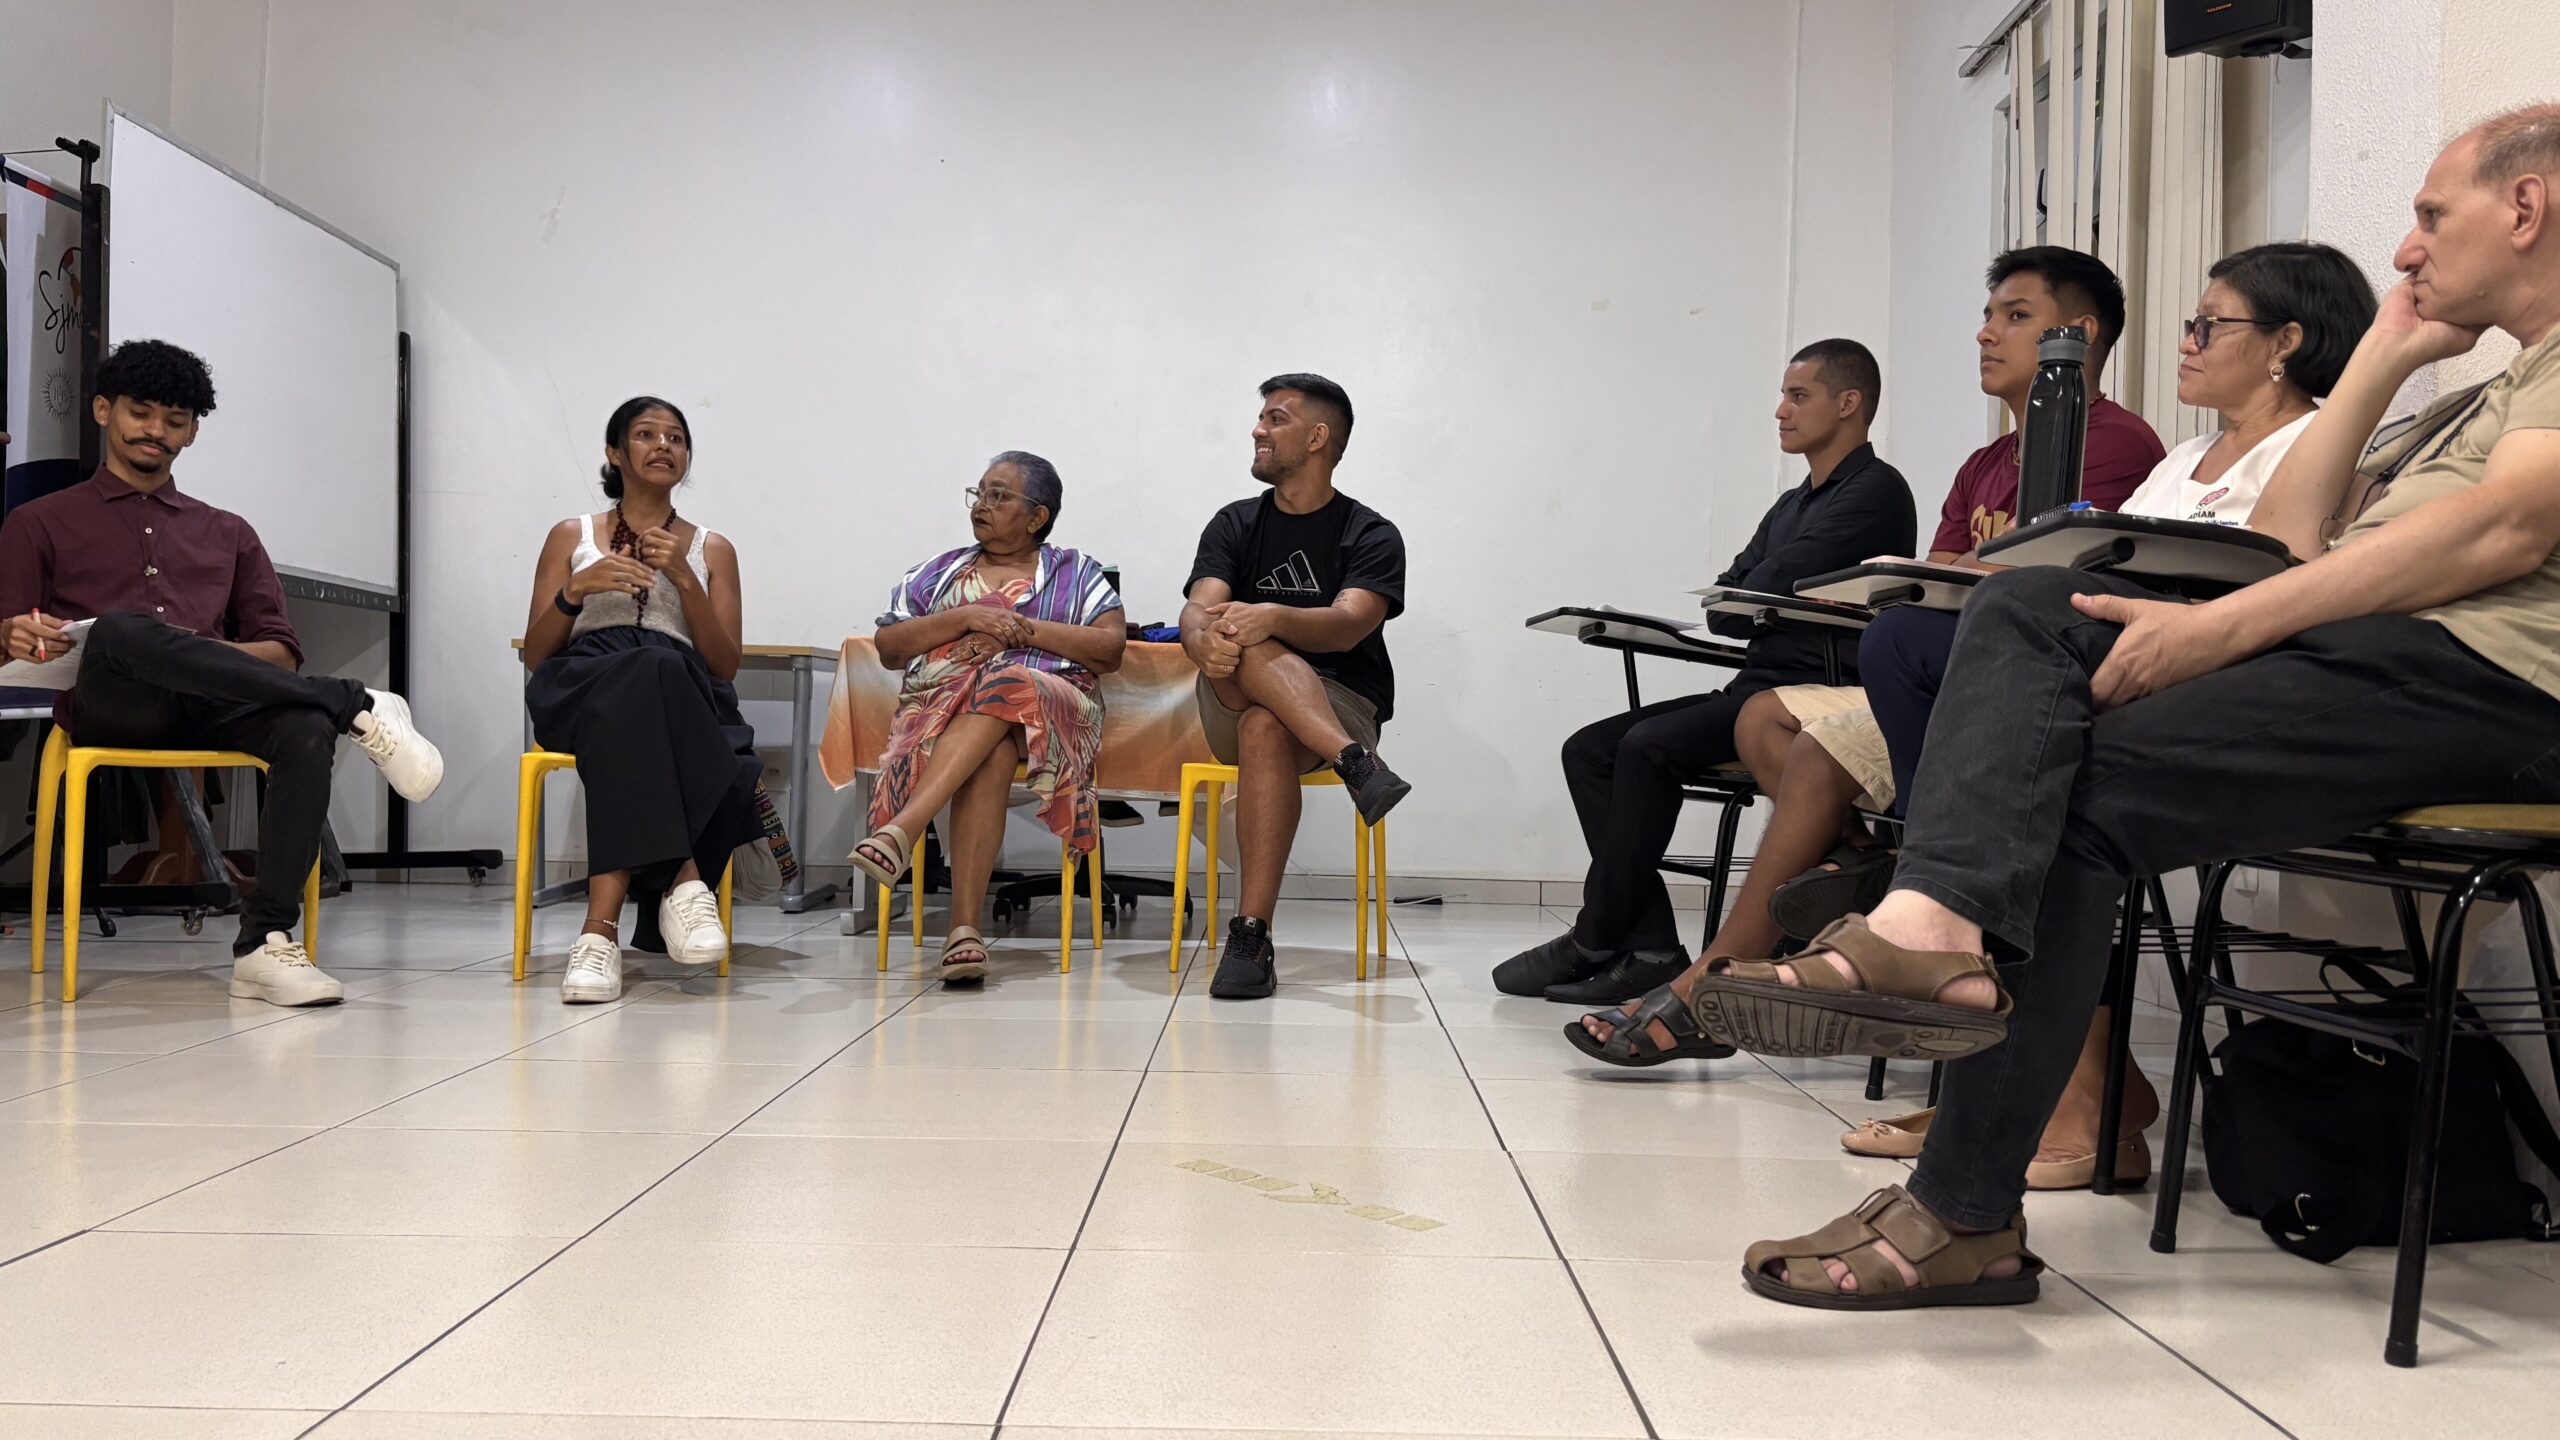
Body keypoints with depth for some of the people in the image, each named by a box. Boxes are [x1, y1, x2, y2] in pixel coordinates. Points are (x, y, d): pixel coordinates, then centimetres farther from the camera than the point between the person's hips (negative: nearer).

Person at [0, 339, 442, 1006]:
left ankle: (265, 944, -40)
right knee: (122, 629, -38)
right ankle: (357, 706, -34)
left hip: (210, 708, 2)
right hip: (107, 708, -2)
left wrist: (204, 659, -5)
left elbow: (282, 652, 17)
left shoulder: (228, 534, 28)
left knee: (306, 725, -34)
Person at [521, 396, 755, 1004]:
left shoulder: (711, 550, 23)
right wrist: (575, 593, -4)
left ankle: (603, 924, -43)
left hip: (685, 697, 1)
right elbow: (535, 656, 14)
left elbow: (726, 666, 9)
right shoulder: (571, 537, 23)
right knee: (645, 671, -39)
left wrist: (683, 579, -3)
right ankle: (683, 877, -45)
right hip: (582, 688, -1)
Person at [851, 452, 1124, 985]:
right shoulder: (939, 572, 27)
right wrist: (965, 617, -2)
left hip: (1048, 705, -1)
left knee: (1004, 691, -38)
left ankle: (900, 830, -50)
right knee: (991, 755, -36)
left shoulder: (1076, 572, 20)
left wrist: (1025, 629, -5)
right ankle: (964, 927, -48)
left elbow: (1112, 648, 4)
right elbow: (888, 648, 13)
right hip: (941, 699, 1)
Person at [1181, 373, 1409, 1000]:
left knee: (1265, 728, -37)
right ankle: (1355, 764, -46)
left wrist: (1272, 617, -38)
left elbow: (1347, 625, -17)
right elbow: (1197, 609, -6)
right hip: (1230, 710, 3)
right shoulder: (1235, 524, 12)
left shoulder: (1371, 536, 2)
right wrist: (1205, 637, -32)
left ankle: (1250, 936, -40)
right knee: (1239, 640, -31)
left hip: (1342, 705, -2)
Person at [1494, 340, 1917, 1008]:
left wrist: (1745, 602, 8)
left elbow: (1760, 599, -12)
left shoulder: (1876, 491, -4)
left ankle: (1594, 943, -16)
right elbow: (1722, 607, 14)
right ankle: (1651, 949, -16)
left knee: (1651, 747, -27)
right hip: (1755, 689, 9)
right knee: (1589, 749, -5)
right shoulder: (1791, 506, 26)